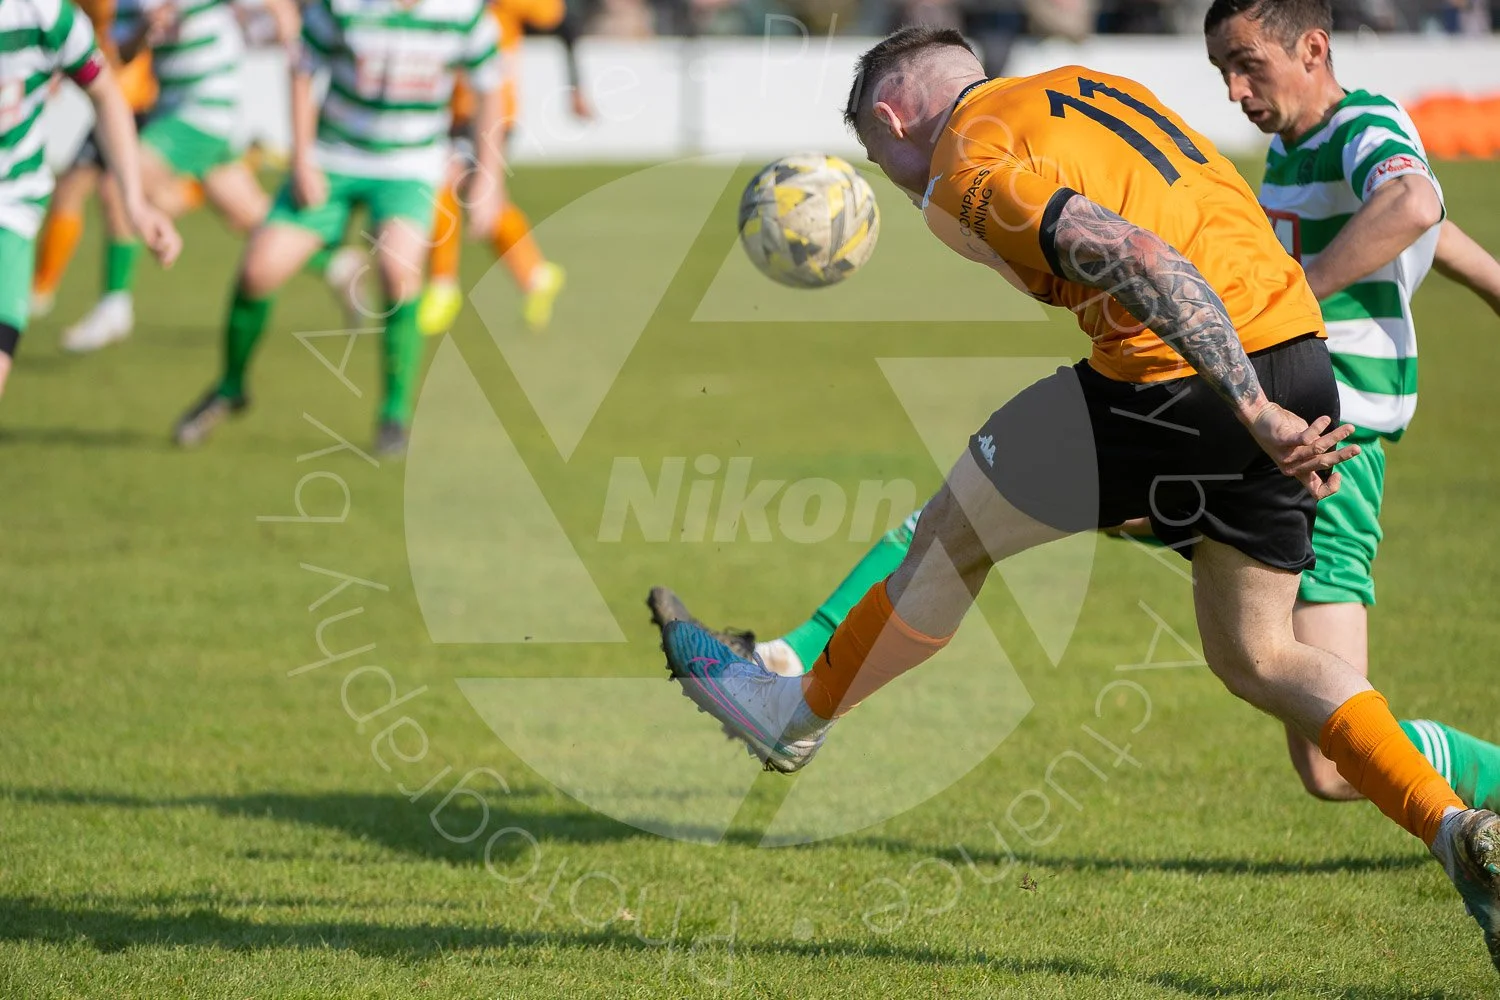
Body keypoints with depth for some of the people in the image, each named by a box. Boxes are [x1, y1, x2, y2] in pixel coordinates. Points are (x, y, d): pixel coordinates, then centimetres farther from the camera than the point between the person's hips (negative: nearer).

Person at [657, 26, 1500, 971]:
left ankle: (795, 714, 30)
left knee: (952, 536, 12)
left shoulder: (970, 168, -7)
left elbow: (1137, 260, -22)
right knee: (1255, 656, 18)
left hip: (1184, 380, -8)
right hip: (1300, 349, 8)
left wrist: (1253, 413, -23)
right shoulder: (1078, 85, 20)